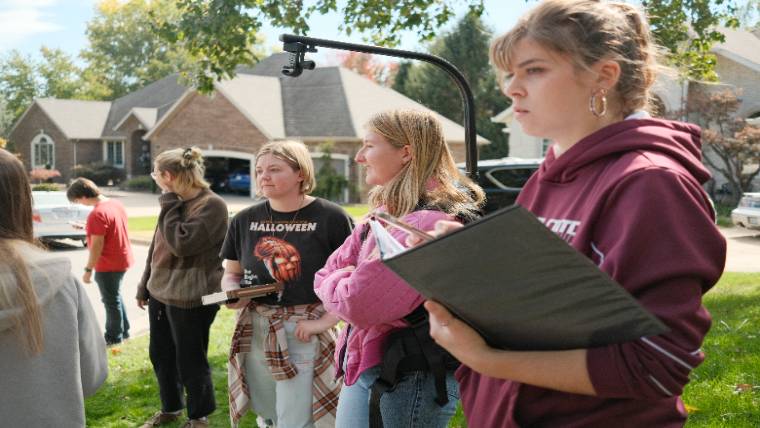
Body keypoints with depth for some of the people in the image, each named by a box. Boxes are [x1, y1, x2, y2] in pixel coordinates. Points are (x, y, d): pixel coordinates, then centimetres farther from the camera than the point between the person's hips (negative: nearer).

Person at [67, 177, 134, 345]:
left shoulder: (97, 214, -24)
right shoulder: (116, 204, 2)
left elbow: (97, 246, -22)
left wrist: (88, 269, -16)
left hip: (108, 265, -9)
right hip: (122, 259, 9)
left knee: (111, 301, 6)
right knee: (115, 297, 23)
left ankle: (114, 336, 20)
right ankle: (123, 330, 33)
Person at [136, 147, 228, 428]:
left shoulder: (211, 205, -16)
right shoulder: (175, 203, 10)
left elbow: (181, 244, -25)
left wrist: (169, 205, -16)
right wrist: (144, 286, 20)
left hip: (191, 299, -8)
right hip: (160, 293, 8)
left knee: (190, 361, 4)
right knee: (161, 356, 18)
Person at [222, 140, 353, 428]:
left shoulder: (330, 218, -11)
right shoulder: (245, 220, 4)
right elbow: (231, 275, 14)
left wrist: (325, 321, -17)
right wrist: (232, 293, -7)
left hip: (304, 335, -5)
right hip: (254, 334, 5)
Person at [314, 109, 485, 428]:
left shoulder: (431, 222, -22)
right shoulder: (387, 212, 10)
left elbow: (359, 304, -25)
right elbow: (326, 275, 10)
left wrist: (333, 285, -4)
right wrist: (345, 284, -11)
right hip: (362, 368, 9)